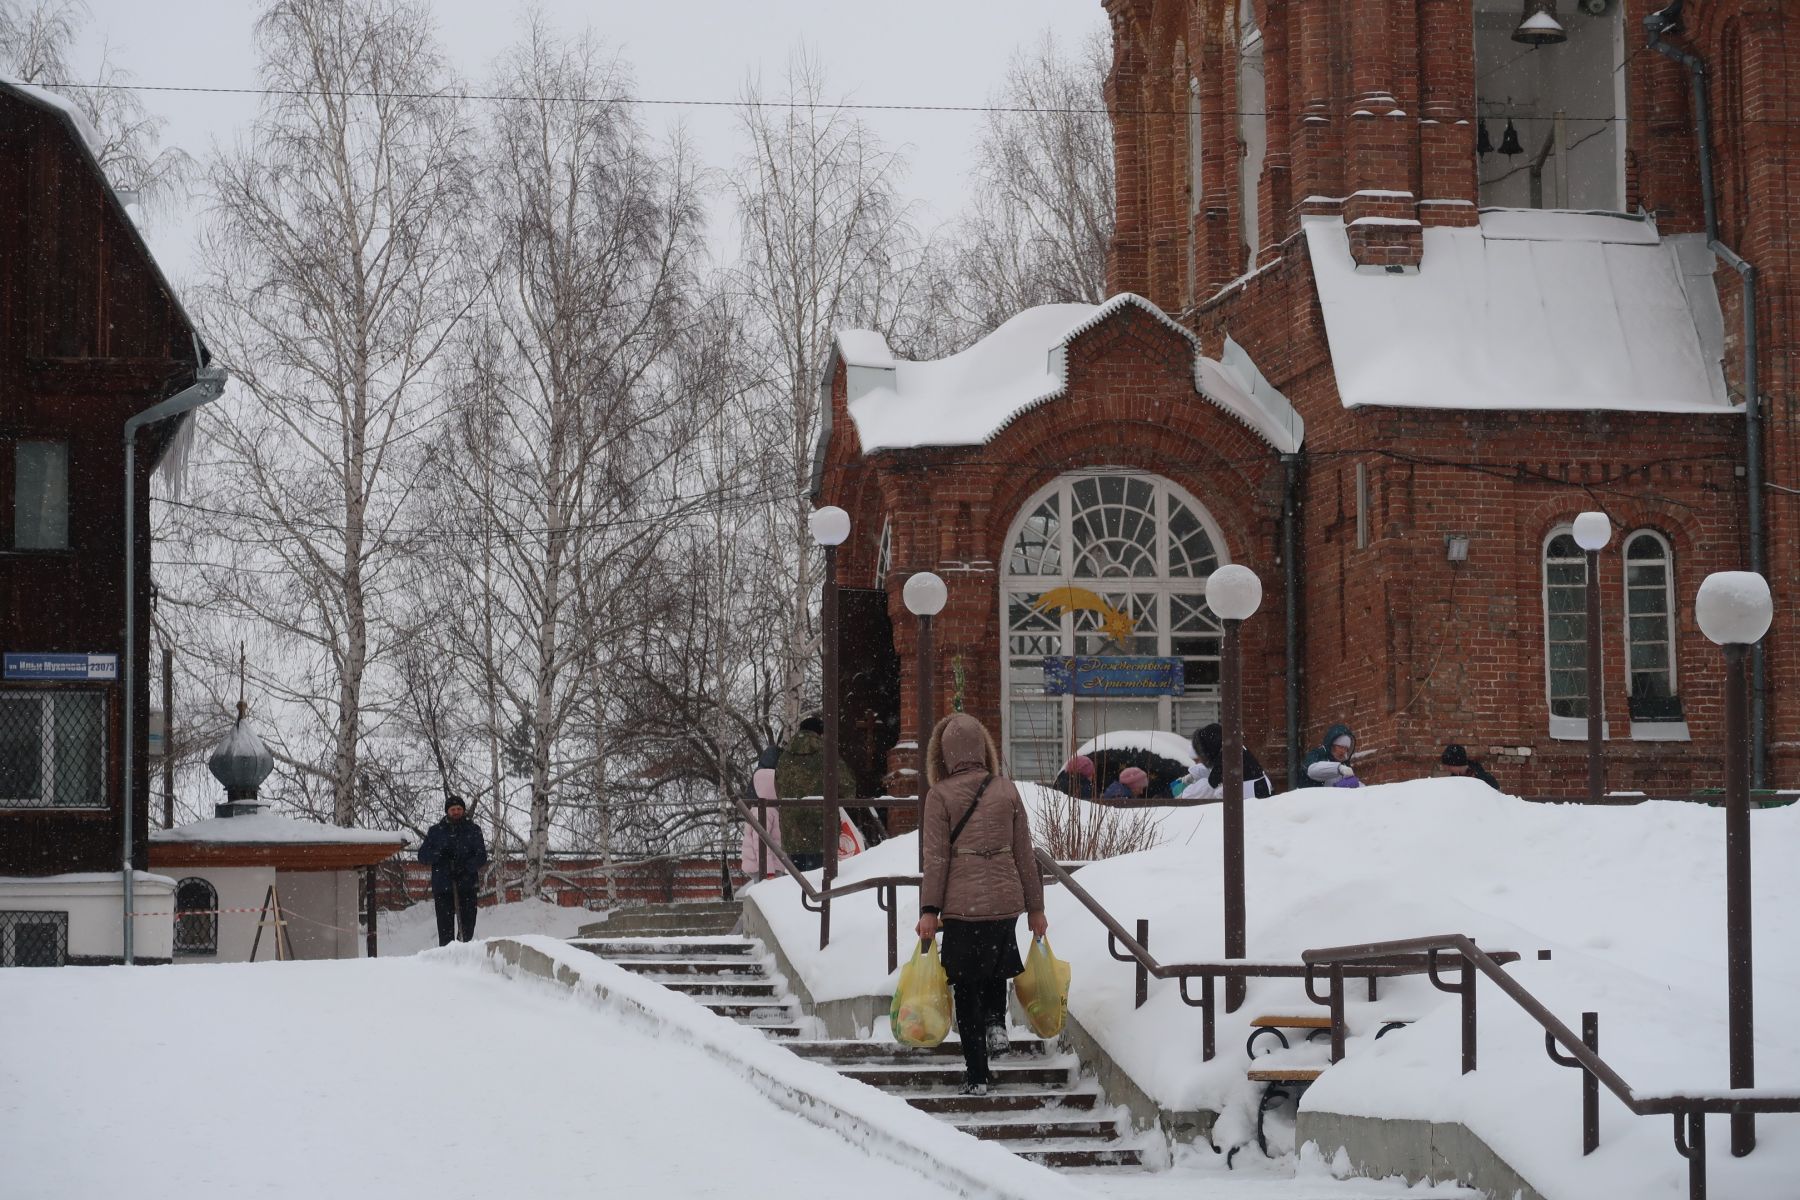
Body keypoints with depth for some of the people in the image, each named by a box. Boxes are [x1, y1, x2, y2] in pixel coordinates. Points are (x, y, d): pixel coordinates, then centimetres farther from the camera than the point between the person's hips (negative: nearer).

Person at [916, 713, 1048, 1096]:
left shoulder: (940, 795, -6)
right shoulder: (1007, 790, 3)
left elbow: (936, 858, -9)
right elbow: (1024, 853, 6)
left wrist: (929, 910, -5)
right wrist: (1035, 906, 12)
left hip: (962, 904, -3)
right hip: (1006, 898, 3)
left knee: (966, 986, 6)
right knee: (996, 968, 29)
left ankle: (977, 1075, 5)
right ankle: (996, 1022, 5)